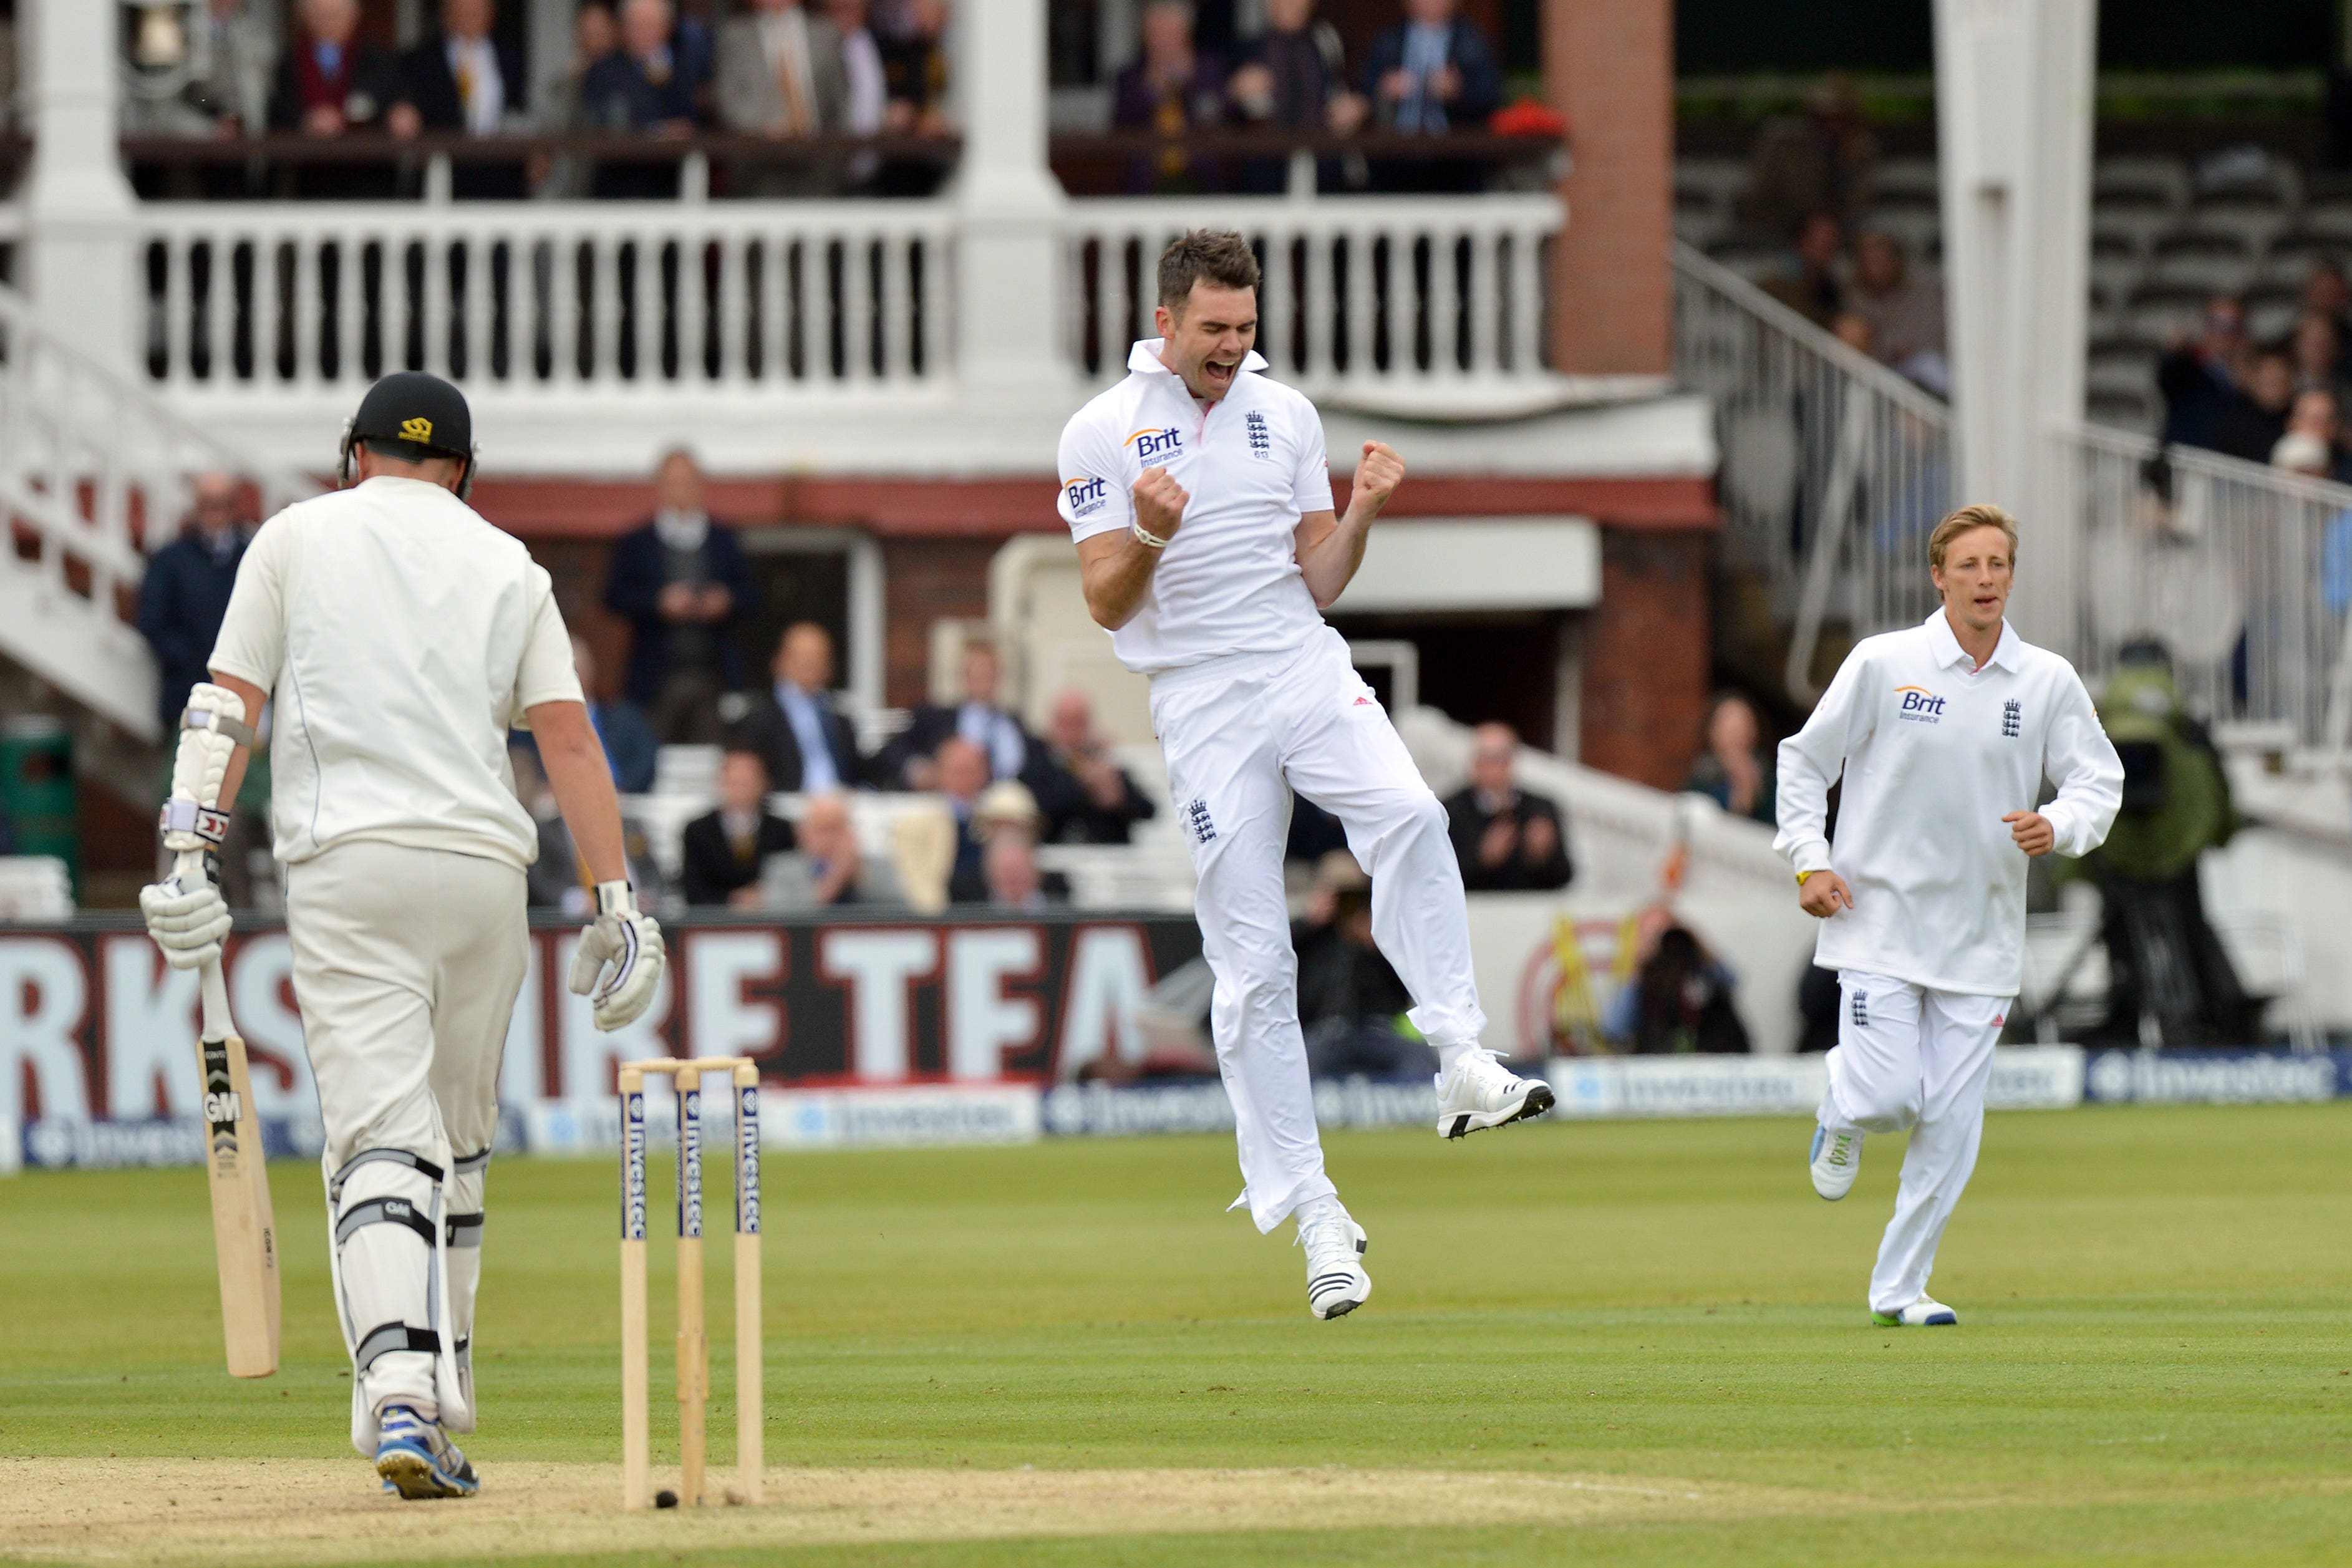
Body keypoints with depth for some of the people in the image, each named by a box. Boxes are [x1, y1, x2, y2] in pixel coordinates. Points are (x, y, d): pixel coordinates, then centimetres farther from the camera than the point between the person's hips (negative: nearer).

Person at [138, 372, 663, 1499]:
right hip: (484, 863, 2)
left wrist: (185, 855, -2)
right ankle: (439, 1426, 19)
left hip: (347, 862, -2)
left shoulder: (299, 537, 10)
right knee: (457, 1149, 16)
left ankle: (398, 1396, -32)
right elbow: (567, 734, 6)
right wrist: (616, 903, 3)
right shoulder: (506, 565, 15)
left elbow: (229, 702, 1)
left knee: (381, 1137, -12)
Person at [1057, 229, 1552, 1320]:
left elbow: (1318, 582, 12)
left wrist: (1360, 511, -6)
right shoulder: (1103, 433, 1)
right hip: (1203, 704, -2)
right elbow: (1106, 607, -3)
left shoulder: (1286, 415, 12)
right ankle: (1310, 1209, 2)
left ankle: (1462, 1064, -31)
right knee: (1252, 967, -3)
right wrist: (1150, 536, -22)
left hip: (1309, 672, 2)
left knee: (1409, 818, -30)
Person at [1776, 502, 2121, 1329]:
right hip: (1881, 916, -2)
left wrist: (2057, 827, -15)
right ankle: (1842, 1110, 25)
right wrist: (1811, 861, -6)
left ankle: (1900, 1287, 13)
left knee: (1952, 1121, 0)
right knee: (1888, 1096, -13)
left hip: (1981, 934, 2)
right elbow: (1805, 760, 4)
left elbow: (2099, 780, 6)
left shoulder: (2049, 681, 1)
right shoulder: (1883, 664, -4)